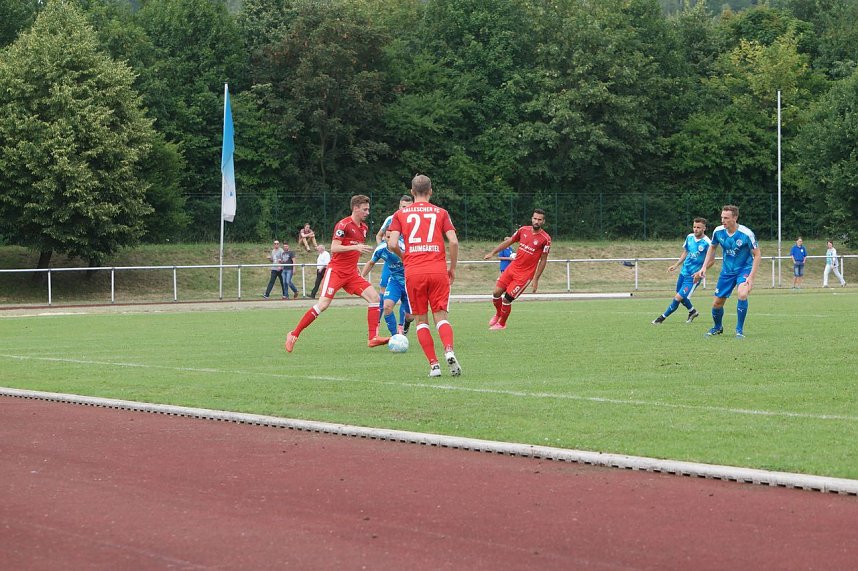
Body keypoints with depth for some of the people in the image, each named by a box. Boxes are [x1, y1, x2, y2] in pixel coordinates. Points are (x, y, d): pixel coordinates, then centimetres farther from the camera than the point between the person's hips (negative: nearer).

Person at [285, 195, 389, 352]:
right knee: (323, 304, -17)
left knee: (374, 297, -9)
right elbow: (334, 248, -19)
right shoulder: (343, 225, -11)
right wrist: (355, 247, -26)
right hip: (335, 271, -7)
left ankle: (373, 338, -8)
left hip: (351, 274, 7)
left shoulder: (364, 228, 13)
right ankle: (294, 334, -5)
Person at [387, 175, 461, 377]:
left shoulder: (400, 214, 9)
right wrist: (453, 268, 10)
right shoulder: (441, 213, 8)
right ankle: (449, 351, -24)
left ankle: (434, 365, -2)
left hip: (413, 272, 0)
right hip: (438, 271, 0)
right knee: (441, 317, 4)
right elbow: (453, 241, -2)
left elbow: (392, 244, -1)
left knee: (421, 320, 8)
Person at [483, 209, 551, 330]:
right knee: (496, 293, 1)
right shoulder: (523, 230, 1)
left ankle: (501, 324, 19)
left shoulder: (545, 239, -13)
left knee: (506, 299, -6)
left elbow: (543, 260, -8)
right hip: (513, 268, 5)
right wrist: (492, 253, 8)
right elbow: (509, 242, 12)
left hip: (525, 275, -5)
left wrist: (536, 279, -8)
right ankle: (498, 314, 32)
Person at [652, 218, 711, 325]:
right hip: (684, 272, 7)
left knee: (678, 297, -11)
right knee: (682, 298, 19)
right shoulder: (689, 237, 2)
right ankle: (692, 312, 46)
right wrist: (676, 265, 14)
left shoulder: (707, 243, -17)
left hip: (693, 276, -7)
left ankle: (662, 317, 3)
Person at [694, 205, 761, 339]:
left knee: (742, 294, -32)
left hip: (744, 269, -4)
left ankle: (739, 330, -15)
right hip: (727, 271, 4)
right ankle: (717, 327, 37)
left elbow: (757, 255, -14)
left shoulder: (746, 234, -23)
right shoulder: (718, 231, -10)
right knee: (717, 303, 6)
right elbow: (712, 248, 11)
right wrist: (704, 267, 3)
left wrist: (751, 277, -20)